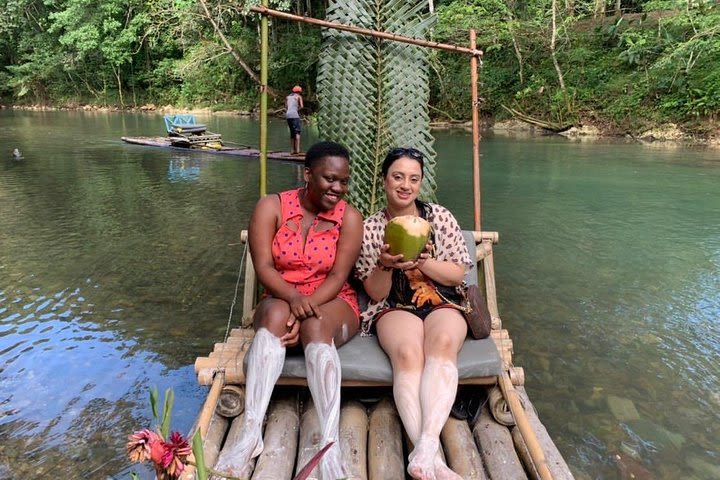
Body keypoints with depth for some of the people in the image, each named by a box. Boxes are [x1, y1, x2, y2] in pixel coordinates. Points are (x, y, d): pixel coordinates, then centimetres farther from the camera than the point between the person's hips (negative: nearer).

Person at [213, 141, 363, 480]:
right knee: (275, 315, -34)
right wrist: (293, 298, -30)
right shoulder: (272, 207, -3)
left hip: (332, 304, 0)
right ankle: (251, 435, -41)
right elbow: (263, 267, -12)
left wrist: (307, 311, -27)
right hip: (281, 300, 1)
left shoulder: (349, 217, -4)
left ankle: (330, 446, -45)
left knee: (316, 327, -35)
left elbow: (338, 276, -11)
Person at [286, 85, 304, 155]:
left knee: (292, 132, 13)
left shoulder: (287, 97, 23)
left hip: (288, 115, 6)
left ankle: (292, 150, 9)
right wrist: (298, 109, 13)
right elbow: (301, 106, -3)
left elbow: (286, 107, 16)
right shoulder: (299, 96, 7)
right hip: (295, 115, -6)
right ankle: (297, 149, -21)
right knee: (297, 132, -8)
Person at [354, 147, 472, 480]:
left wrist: (421, 261, -14)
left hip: (443, 304, 1)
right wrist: (385, 265, -17)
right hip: (394, 309, -1)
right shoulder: (370, 228, 6)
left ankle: (424, 450, -45)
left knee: (443, 343, -35)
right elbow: (375, 293, 4)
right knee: (407, 352, -35)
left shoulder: (440, 217, 7)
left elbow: (458, 275, 4)